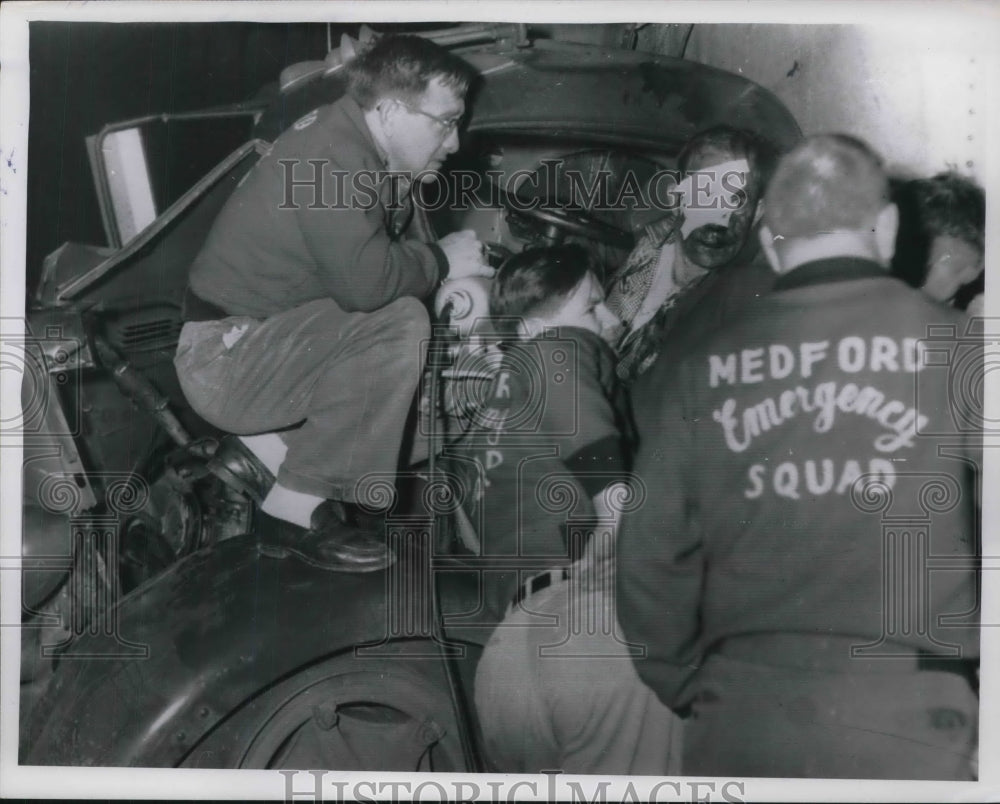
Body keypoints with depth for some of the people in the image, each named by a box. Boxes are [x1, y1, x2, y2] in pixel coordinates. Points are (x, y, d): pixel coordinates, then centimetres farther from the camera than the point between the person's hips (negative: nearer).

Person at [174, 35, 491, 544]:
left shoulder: (380, 158, 6)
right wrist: (441, 261, -15)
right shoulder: (333, 155, -23)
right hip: (224, 359, -9)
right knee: (402, 325, -26)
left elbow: (409, 243, 12)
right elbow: (363, 281, -33)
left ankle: (277, 442, 7)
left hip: (278, 331, 9)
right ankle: (299, 498, -18)